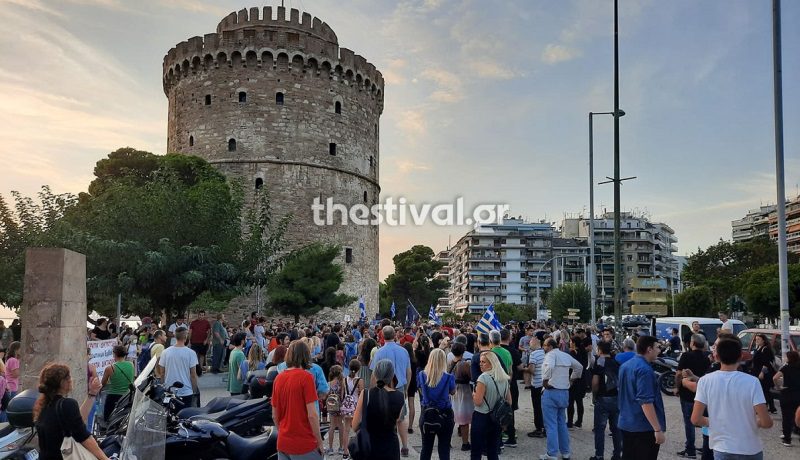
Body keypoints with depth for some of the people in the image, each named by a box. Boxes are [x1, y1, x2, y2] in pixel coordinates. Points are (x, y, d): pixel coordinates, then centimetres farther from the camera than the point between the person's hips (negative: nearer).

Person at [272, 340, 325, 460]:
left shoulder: (278, 378, 2)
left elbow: (275, 415, 9)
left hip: (283, 443, 6)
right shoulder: (306, 377, -14)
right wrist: (320, 442, -7)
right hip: (304, 445, -6)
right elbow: (312, 415, -17)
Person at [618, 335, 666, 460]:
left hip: (626, 424, 9)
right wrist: (658, 429, -22)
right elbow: (646, 402, -24)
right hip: (644, 428, -9)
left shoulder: (625, 365, 9)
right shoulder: (645, 369, -19)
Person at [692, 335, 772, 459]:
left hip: (721, 449, 0)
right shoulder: (751, 382, -14)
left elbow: (696, 419, -11)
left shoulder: (705, 381, -10)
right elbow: (766, 423, -15)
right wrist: (753, 421, 7)